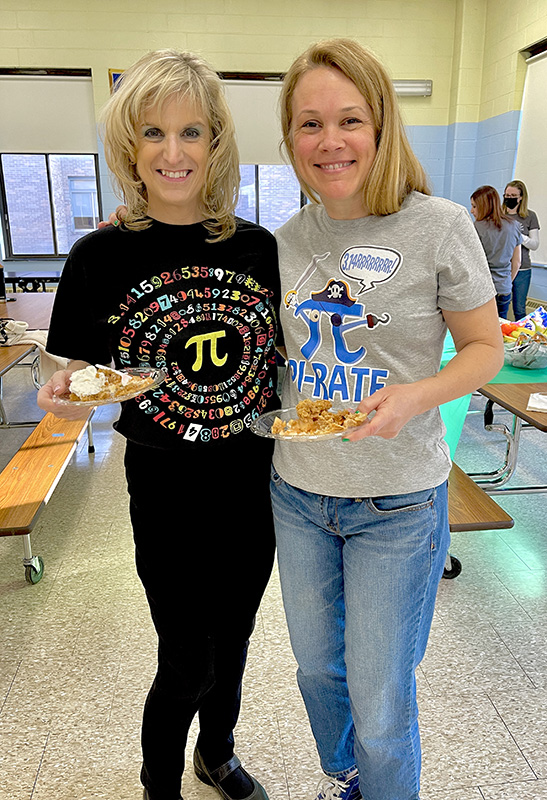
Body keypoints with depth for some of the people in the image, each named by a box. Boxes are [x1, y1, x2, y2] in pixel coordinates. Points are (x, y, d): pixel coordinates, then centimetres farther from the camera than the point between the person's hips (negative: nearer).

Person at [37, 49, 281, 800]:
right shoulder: (102, 256, -9)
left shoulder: (257, 248, -2)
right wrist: (68, 393, -24)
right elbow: (88, 376, -3)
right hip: (167, 491, -3)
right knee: (187, 664, 10)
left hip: (254, 484, 3)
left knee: (231, 643, 22)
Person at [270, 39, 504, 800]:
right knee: (317, 668, 24)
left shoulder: (439, 226, -12)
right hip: (298, 491, 5)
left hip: (398, 502, -4)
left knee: (380, 704, 9)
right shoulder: (287, 240, 1)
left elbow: (485, 346, -5)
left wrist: (417, 396, -24)